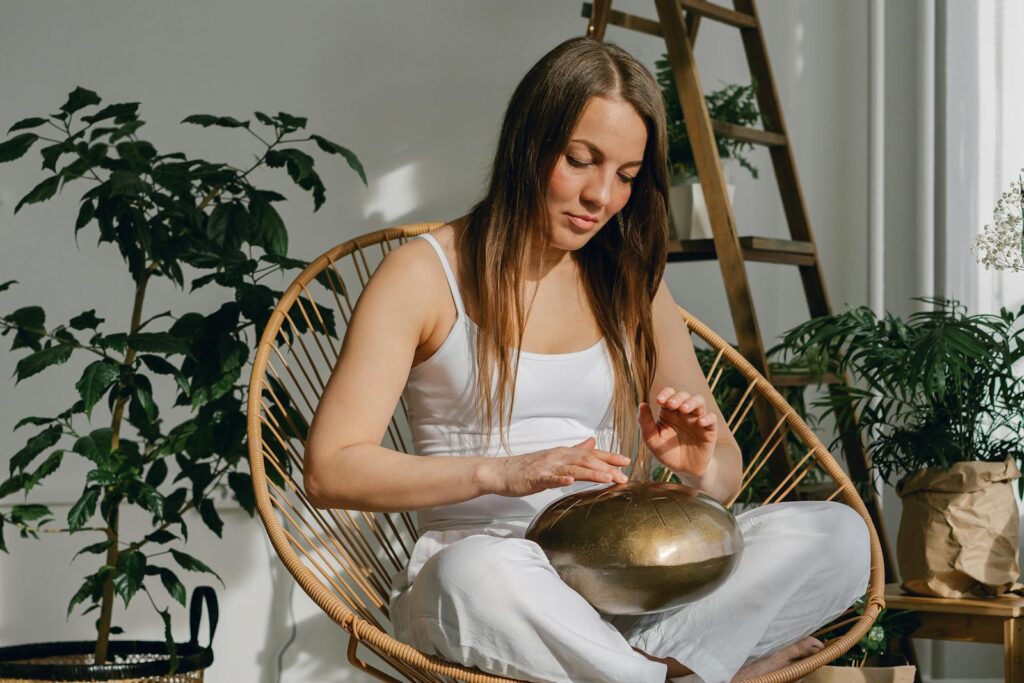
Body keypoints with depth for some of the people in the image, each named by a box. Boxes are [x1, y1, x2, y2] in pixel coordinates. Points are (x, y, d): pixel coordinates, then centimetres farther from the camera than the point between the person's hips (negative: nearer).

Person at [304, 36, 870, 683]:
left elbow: (727, 471, 16)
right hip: (478, 583, -4)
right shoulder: (426, 273, 1)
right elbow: (330, 470, -8)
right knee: (481, 571, -41)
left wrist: (703, 467, -9)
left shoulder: (632, 285, 16)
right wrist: (499, 472, -21)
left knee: (838, 533, -19)